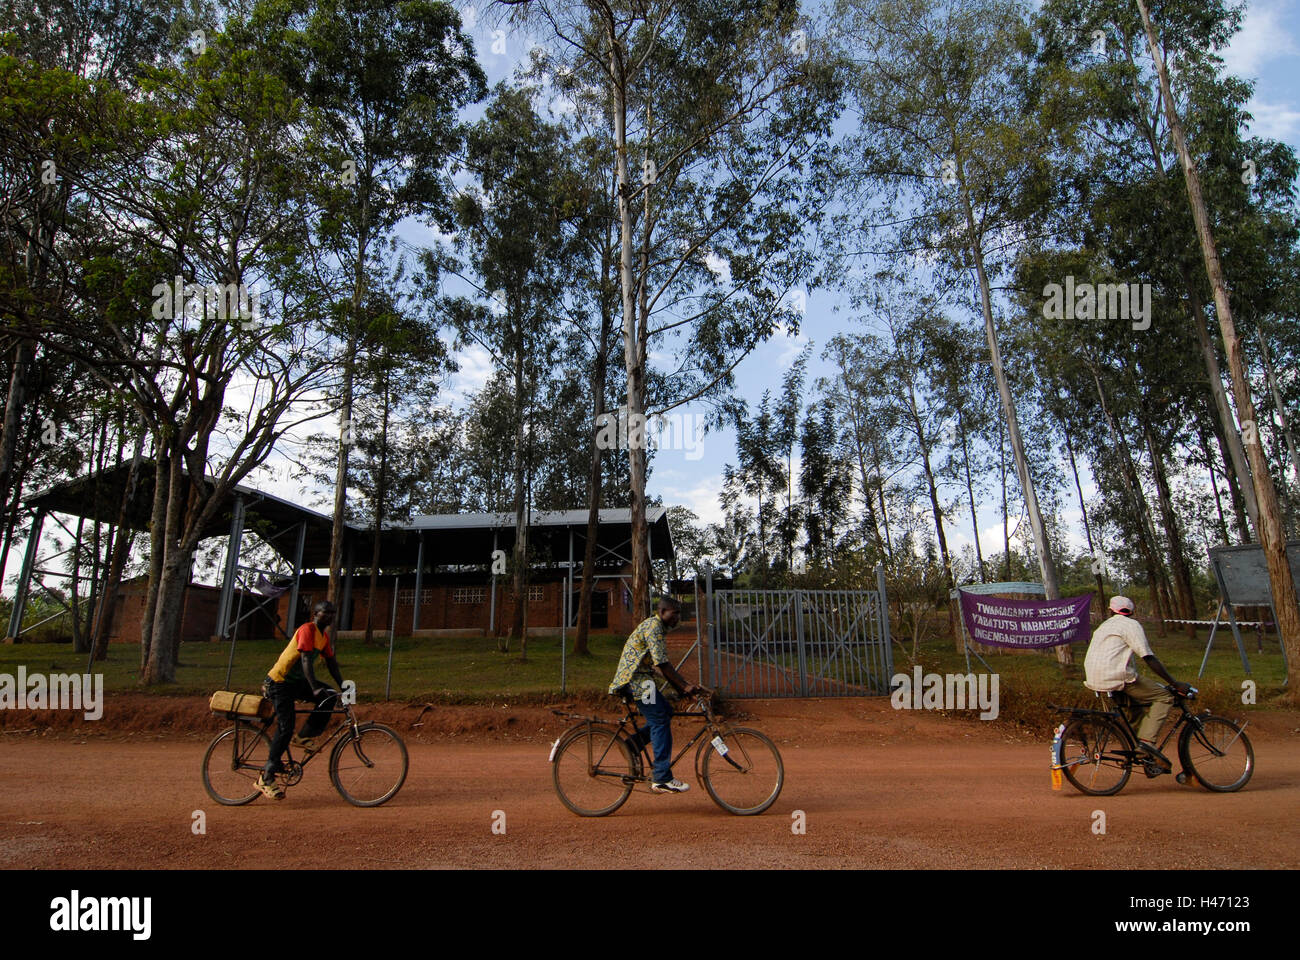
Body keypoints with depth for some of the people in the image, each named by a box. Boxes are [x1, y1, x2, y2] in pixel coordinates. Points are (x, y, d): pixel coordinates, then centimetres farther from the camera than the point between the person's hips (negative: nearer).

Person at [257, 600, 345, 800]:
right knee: (285, 728, -12)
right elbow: (306, 660, -30)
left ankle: (304, 737, 1)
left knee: (330, 697, -10)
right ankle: (266, 778, -2)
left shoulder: (324, 635, 8)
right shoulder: (307, 630, -19)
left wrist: (343, 685, 5)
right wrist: (315, 688, -38)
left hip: (296, 682, 8)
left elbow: (331, 662, 13)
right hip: (279, 682, -8)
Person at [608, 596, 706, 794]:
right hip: (636, 679, -10)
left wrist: (685, 685, 13)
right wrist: (684, 686, -17)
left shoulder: (658, 628, 18)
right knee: (660, 720, -11)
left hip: (639, 679, 10)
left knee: (665, 711, 13)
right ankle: (662, 779, -10)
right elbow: (662, 664, -20)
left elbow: (664, 664, 19)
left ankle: (632, 745, 15)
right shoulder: (653, 626, -14)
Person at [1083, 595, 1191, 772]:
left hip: (1094, 680, 8)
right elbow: (1149, 659, -6)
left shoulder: (1104, 625, 25)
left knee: (1142, 701, 23)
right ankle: (1147, 739, -12)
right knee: (1164, 697, 2)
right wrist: (1175, 684, -3)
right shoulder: (1131, 625, 1)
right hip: (1116, 678, -8)